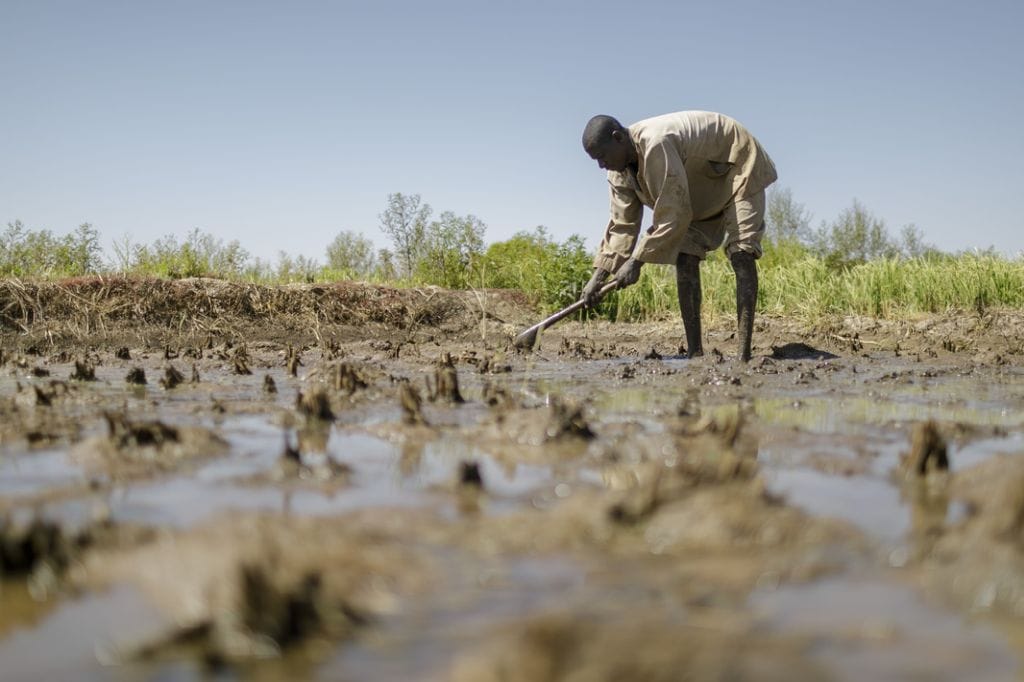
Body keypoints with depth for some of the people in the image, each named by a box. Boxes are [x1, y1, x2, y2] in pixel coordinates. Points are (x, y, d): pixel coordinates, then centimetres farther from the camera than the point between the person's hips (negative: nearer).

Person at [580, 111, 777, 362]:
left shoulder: (656, 144, -38)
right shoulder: (620, 171, -9)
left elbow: (674, 214, -38)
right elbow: (622, 225, -4)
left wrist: (637, 261, -33)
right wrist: (598, 277, -11)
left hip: (738, 167, -9)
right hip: (703, 190, 9)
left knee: (741, 253, -19)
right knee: (685, 257, -5)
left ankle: (744, 354, -24)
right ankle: (694, 351, -6)